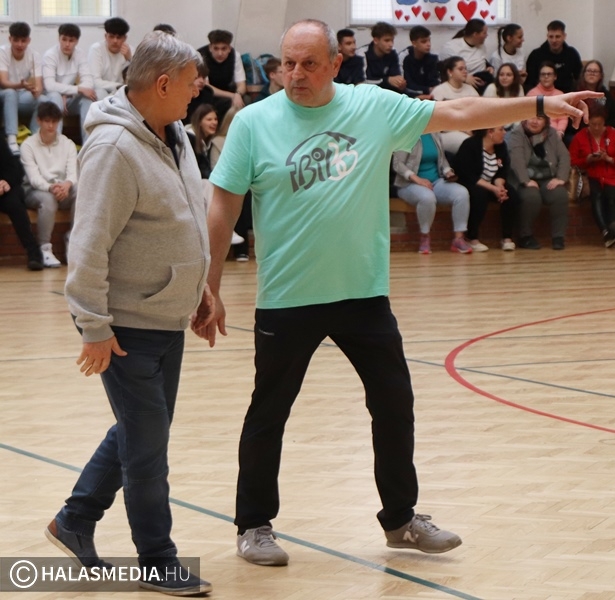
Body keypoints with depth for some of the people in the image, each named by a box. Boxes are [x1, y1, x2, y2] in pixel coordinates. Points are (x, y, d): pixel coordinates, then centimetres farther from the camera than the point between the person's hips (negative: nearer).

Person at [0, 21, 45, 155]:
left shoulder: (34, 56, -7)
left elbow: (39, 86, -16)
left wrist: (36, 90, -41)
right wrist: (21, 85, -47)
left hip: (25, 100, 2)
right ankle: (12, 141, -46)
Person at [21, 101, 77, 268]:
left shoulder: (68, 144, 7)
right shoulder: (28, 145, -3)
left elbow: (73, 173, -5)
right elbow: (34, 177, -14)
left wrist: (67, 184, -31)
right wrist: (50, 187, -35)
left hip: (63, 190, 3)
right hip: (36, 192, -3)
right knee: (48, 198, -39)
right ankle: (44, 248, -30)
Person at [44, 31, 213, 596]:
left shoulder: (174, 135, 7)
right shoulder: (114, 148, -21)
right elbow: (89, 246, -23)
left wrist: (199, 285, 20)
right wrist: (95, 327, -22)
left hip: (169, 317, 9)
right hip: (127, 326, -9)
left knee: (141, 431, 18)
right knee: (147, 443, 0)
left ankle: (75, 520, 33)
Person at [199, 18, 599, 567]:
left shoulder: (376, 107, -2)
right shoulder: (254, 123, -8)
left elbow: (459, 113, 3)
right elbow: (223, 210, -5)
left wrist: (539, 105, 1)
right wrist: (210, 291, -5)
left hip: (365, 293, 3)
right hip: (287, 299, -3)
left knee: (395, 404, 11)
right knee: (269, 415, 7)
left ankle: (401, 519, 28)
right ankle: (254, 524, 24)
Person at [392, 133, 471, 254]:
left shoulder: (435, 134, 11)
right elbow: (397, 164, -12)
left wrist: (448, 172, -1)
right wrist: (417, 179, -25)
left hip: (436, 182, 6)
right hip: (411, 184, -6)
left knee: (462, 193, -22)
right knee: (427, 197, -40)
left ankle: (459, 238, -20)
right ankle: (425, 238, -18)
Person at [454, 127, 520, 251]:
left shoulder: (501, 146, 0)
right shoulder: (470, 145, -18)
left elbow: (502, 173, 0)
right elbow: (468, 176, -24)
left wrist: (499, 186, -23)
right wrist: (493, 189, -30)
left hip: (492, 186, 6)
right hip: (469, 186, -6)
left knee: (511, 194, -21)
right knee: (479, 194, -37)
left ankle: (507, 237, -13)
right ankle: (473, 239, -28)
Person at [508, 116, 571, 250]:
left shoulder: (552, 134, 10)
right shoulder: (517, 134, -3)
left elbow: (564, 156, 3)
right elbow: (516, 159, -16)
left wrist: (561, 178, -13)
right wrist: (526, 181, -29)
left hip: (548, 179, 3)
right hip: (525, 180, -3)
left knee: (560, 195, -29)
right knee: (531, 196, -36)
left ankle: (558, 237, -19)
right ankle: (526, 237, -18)